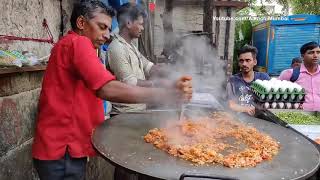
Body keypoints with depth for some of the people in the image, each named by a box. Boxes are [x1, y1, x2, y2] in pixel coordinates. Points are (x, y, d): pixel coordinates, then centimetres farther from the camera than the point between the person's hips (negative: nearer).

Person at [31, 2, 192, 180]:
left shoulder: (69, 45, 17)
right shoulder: (78, 42, -16)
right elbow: (109, 90, -30)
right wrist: (170, 94, -28)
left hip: (64, 145, 10)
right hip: (63, 151, -10)